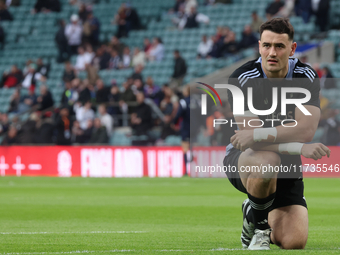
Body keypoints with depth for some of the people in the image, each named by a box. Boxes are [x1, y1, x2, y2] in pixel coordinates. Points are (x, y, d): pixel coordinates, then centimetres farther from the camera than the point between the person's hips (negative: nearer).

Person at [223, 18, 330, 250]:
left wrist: (258, 135, -34)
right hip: (242, 161, -2)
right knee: (267, 161, -42)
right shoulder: (242, 79, -17)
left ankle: (268, 230, 25)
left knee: (294, 243, -16)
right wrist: (300, 148, -34)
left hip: (286, 165, 3)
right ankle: (255, 224, -10)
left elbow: (306, 130, -23)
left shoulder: (306, 77, -10)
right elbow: (249, 138, -23)